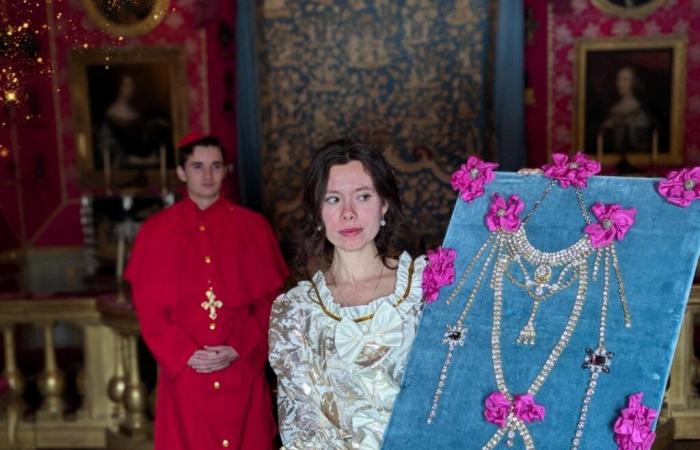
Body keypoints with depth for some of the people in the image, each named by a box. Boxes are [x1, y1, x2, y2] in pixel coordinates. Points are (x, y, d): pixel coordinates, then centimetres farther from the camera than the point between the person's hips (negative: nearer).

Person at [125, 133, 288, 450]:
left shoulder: (253, 227, 3)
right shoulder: (156, 231, 2)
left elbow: (270, 300, 1)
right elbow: (148, 306, 0)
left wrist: (239, 348, -11)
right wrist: (185, 354, -11)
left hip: (242, 368, 1)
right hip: (184, 369, 0)